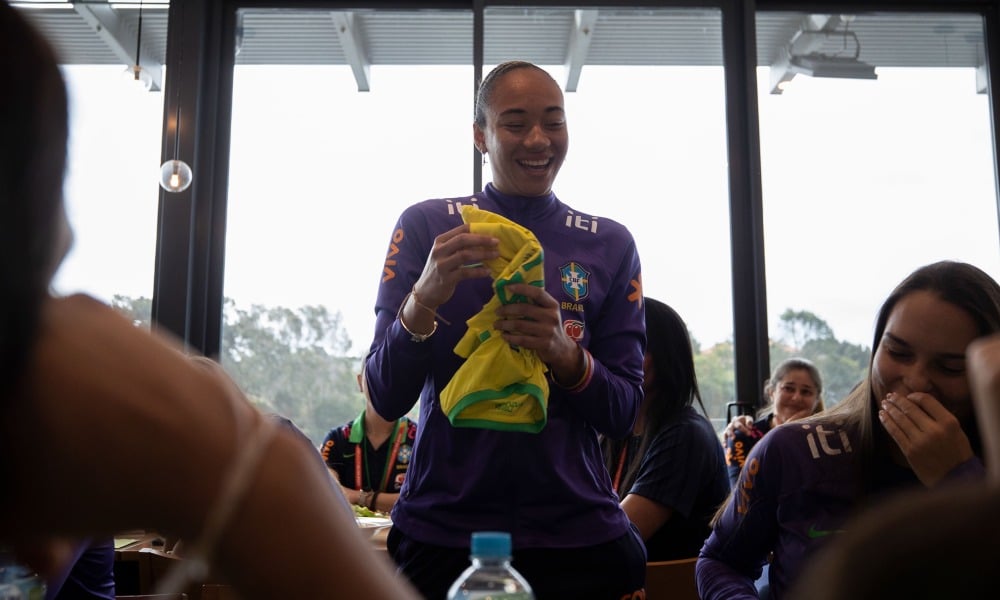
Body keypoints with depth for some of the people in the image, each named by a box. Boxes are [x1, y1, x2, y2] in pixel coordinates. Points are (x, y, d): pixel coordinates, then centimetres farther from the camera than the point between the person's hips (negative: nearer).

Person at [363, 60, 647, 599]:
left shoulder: (609, 245, 2)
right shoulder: (426, 226, -3)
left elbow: (623, 414, 1)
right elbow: (386, 400, -5)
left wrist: (566, 353, -19)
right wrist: (424, 299, -23)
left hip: (578, 535, 2)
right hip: (441, 534, -1)